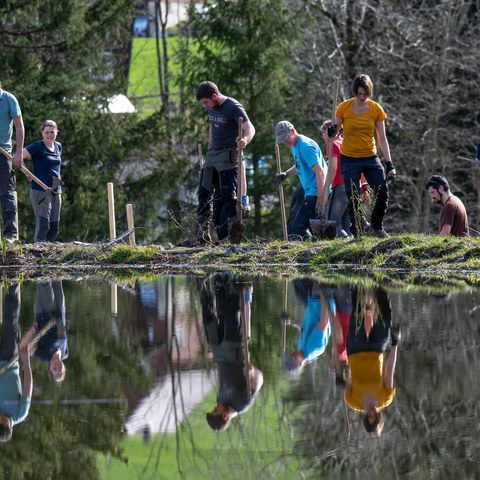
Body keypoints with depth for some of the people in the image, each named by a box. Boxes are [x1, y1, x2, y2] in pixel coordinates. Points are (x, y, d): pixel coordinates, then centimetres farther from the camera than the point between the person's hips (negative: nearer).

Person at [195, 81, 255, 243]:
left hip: (228, 155, -8)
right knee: (204, 193, 9)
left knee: (227, 195, -11)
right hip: (213, 154, 8)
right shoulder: (211, 108, 8)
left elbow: (250, 128, -28)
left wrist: (245, 139, -49)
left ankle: (233, 233, -9)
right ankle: (202, 234, 15)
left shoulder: (233, 108, -17)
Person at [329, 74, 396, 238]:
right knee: (353, 199, -6)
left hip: (370, 158, 1)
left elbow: (382, 138, 2)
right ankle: (355, 232, 9)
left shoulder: (376, 109, -1)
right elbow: (335, 133, 5)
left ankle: (377, 225, 14)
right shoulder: (344, 108, -5)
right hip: (349, 159, -1)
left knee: (382, 192, -10)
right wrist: (331, 133, -21)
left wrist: (389, 163, -4)